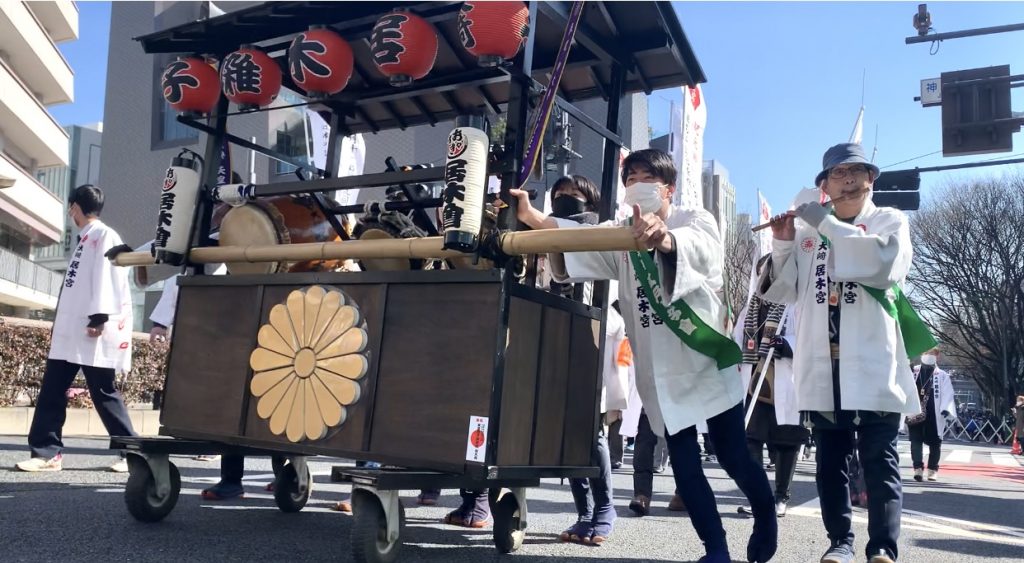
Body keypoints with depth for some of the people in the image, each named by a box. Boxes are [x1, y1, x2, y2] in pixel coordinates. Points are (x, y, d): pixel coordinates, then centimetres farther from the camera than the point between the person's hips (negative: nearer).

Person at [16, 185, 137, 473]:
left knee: (104, 393, -4)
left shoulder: (105, 236, -7)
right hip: (69, 330, 9)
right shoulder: (84, 239, 21)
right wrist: (59, 325, 20)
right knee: (52, 391, 5)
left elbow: (106, 277, -17)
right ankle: (48, 452, 9)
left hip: (93, 331, -9)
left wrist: (99, 317, -24)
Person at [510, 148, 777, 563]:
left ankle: (766, 517, 30)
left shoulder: (697, 221, -4)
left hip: (707, 361, -4)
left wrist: (665, 238, -55)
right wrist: (533, 218, -29)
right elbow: (577, 247, -9)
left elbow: (703, 250, -30)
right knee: (684, 466, 5)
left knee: (734, 458, 2)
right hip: (660, 373, 4)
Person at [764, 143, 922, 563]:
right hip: (822, 367, 3)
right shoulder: (808, 230, 15)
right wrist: (782, 244, 0)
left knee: (879, 459, 0)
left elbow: (884, 263, -16)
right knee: (831, 460, 8)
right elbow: (783, 291, 14)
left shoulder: (891, 220, 7)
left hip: (872, 366, -3)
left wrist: (828, 224, -12)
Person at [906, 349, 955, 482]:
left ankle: (933, 469, 18)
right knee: (916, 440, -7)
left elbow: (947, 394, -4)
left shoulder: (942, 375, 6)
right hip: (915, 414, 1)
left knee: (934, 443, 7)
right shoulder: (913, 372, 11)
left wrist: (946, 409, -18)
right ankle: (918, 468, -9)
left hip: (934, 415, -1)